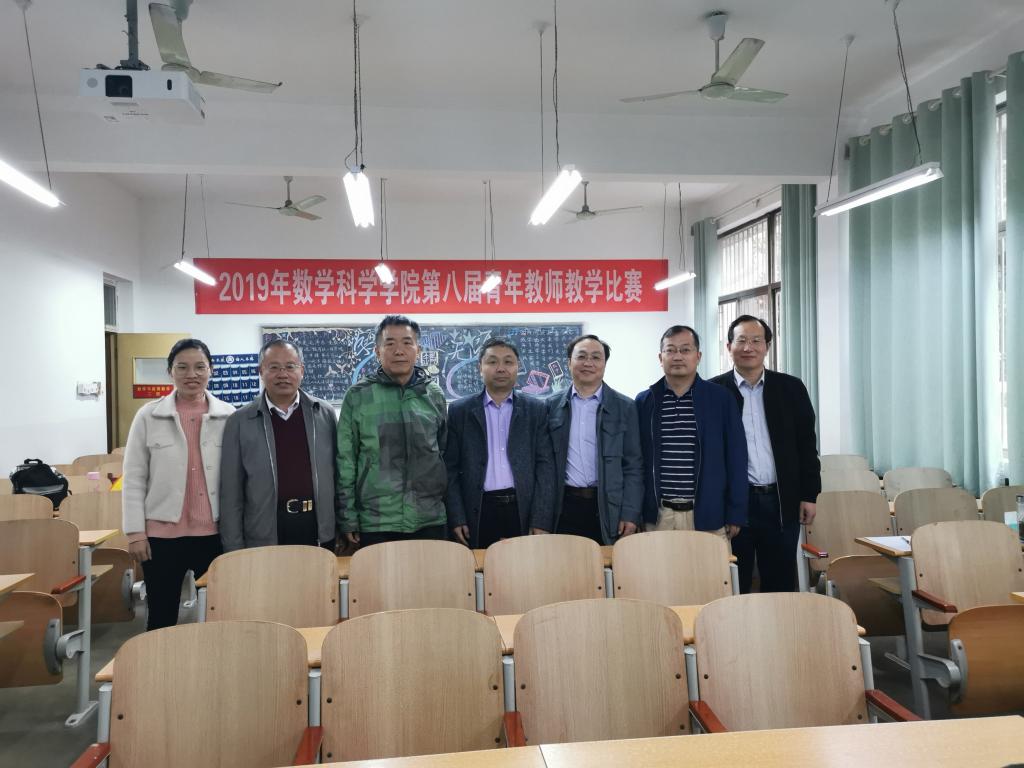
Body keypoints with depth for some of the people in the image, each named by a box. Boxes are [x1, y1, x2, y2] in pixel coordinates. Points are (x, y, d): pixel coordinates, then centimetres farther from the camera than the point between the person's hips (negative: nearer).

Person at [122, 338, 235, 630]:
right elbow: (133, 478, 1)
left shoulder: (229, 417, 0)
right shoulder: (148, 416, 0)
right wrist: (135, 532, -3)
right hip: (163, 533, 0)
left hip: (215, 532, 1)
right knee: (161, 617, 11)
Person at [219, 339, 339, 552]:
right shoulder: (240, 422, 1)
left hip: (320, 537, 1)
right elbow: (231, 492, 2)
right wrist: (234, 550, -1)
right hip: (263, 541, -1)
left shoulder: (325, 414, 5)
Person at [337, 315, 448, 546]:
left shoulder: (434, 395, 5)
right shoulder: (358, 396, -2)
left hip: (431, 521, 2)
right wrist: (348, 518, -1)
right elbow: (345, 461, 1)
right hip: (375, 524, -2)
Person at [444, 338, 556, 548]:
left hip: (523, 511, 1)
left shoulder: (536, 410, 7)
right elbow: (450, 468, 4)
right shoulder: (460, 411, 6)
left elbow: (545, 465, 2)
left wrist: (541, 522, -5)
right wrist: (456, 518, -3)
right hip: (478, 512, 0)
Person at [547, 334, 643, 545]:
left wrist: (630, 514, -5)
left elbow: (633, 466, 2)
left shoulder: (625, 407, 3)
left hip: (608, 509, -1)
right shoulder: (552, 406, 6)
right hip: (564, 508, 1)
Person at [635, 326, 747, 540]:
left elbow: (736, 458, 3)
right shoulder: (644, 401, 6)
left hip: (708, 517, -1)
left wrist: (735, 515, 1)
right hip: (657, 516, 1)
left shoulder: (720, 399, 3)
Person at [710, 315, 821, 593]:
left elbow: (806, 444, 8)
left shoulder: (791, 388, 6)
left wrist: (809, 495, 3)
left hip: (782, 502, 2)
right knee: (734, 587, 7)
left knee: (781, 585, 11)